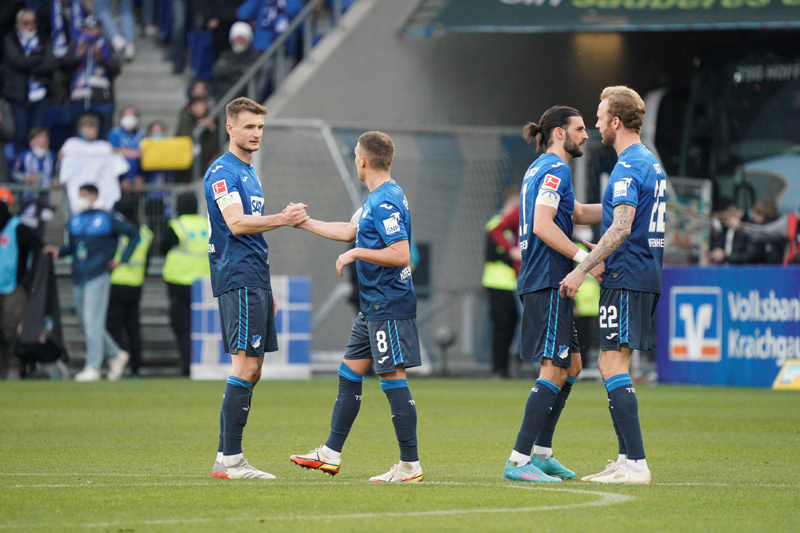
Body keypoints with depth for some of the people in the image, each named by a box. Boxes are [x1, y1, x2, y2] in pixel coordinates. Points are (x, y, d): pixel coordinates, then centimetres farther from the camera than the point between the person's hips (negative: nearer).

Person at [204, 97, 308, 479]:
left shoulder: (249, 173, 21)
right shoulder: (222, 172, -9)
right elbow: (236, 224, -21)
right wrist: (283, 219, -21)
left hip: (255, 282, 10)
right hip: (238, 280, -10)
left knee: (252, 369, 8)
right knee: (246, 365, -14)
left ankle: (228, 457, 9)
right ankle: (229, 459, -14)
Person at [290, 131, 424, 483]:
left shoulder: (386, 203, -19)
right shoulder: (376, 198, 13)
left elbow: (401, 255, -26)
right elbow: (349, 231, 28)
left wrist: (357, 253, -17)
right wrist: (304, 223, 33)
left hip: (389, 306, -11)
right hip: (373, 306, 11)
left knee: (393, 379, -8)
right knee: (349, 374, 15)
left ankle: (410, 466, -6)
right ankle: (331, 455, 22)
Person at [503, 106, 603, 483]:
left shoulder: (540, 169, 20)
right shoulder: (555, 169, -11)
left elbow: (578, 214, 28)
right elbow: (542, 225, -22)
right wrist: (585, 258, -23)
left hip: (541, 282, 11)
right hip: (547, 282, -11)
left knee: (571, 366, 16)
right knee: (555, 371, -12)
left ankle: (541, 453, 19)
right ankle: (518, 460, -15)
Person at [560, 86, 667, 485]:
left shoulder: (628, 167, -14)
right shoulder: (652, 163, 17)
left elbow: (621, 227, -24)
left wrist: (582, 269, -23)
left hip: (626, 278, -10)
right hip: (648, 275, 10)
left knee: (613, 366, -10)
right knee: (613, 366, 14)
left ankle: (636, 464, -15)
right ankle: (626, 459, 15)